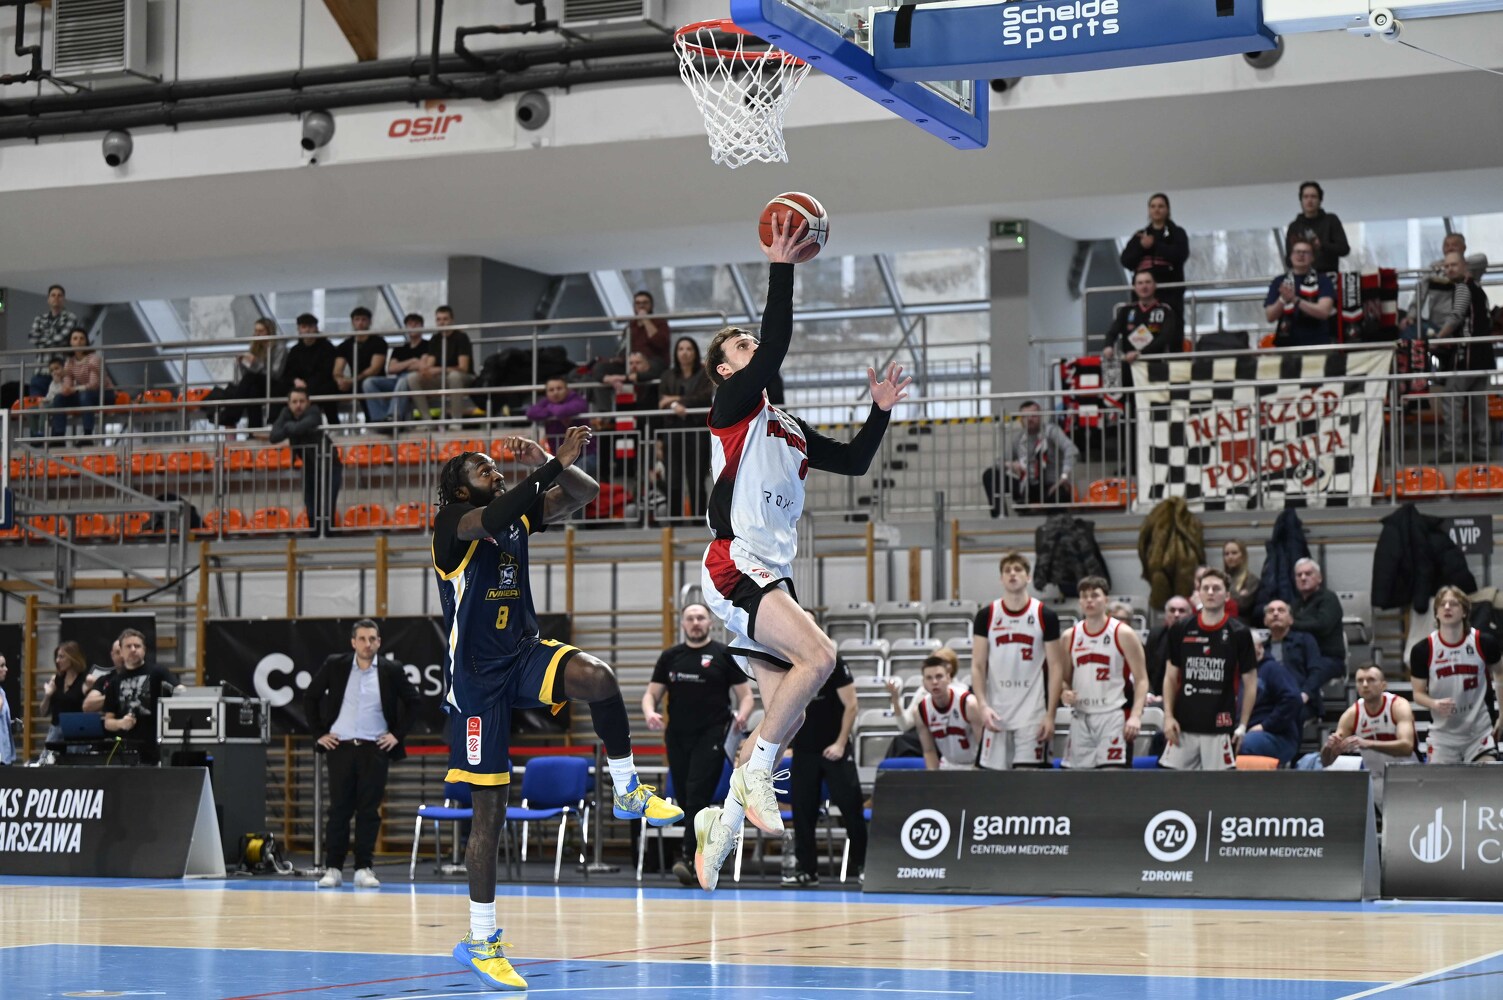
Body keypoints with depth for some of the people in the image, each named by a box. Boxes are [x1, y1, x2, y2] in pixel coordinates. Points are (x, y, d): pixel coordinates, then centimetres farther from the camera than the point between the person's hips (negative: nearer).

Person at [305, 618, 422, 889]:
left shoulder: (391, 670, 2)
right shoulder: (335, 666, 2)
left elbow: (414, 702, 9)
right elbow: (310, 697, 10)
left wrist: (398, 734, 2)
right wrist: (319, 733, 4)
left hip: (375, 748, 0)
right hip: (340, 746, 0)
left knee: (369, 810, 0)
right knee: (339, 808, 0)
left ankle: (364, 869, 5)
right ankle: (332, 868, 4)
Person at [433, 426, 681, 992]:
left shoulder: (518, 515, 8)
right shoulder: (452, 522, -11)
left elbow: (585, 494, 6)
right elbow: (493, 518, -32)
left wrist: (547, 465, -11)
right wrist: (556, 463, -35)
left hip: (523, 653, 5)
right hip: (476, 674, -5)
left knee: (597, 677, -30)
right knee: (489, 811, -2)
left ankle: (627, 791, -8)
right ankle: (480, 942, 9)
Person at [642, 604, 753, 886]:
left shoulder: (724, 655, 2)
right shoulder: (670, 657, 11)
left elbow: (746, 695, 1)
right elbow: (651, 694, 12)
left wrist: (742, 715, -21)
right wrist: (650, 713, -11)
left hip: (710, 736, -4)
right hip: (677, 736, 4)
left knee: (698, 796, -16)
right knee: (683, 799, 8)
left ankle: (688, 857, -23)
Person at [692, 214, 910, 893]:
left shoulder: (789, 430, 24)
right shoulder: (733, 407, 0)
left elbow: (853, 463, 27)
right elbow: (777, 346, -14)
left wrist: (880, 412, 15)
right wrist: (781, 269, -13)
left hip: (772, 578, 8)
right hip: (736, 570, -8)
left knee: (786, 713, 4)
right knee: (818, 655, -27)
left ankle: (721, 821, 13)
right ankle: (753, 773, -18)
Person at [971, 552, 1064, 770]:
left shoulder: (1045, 616, 0)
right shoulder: (986, 616, 4)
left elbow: (1055, 667, 0)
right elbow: (977, 666, 4)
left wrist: (1050, 714, -7)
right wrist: (983, 706, -10)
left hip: (1033, 713, -2)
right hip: (996, 712, 2)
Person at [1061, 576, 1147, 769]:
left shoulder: (1123, 634, -3)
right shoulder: (1070, 636, 10)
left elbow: (1141, 679, -4)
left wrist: (1135, 715, -18)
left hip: (1114, 715, -5)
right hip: (1081, 718, 5)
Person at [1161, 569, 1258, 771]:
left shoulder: (1239, 633, -2)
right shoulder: (1181, 630, 5)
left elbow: (1250, 682, 3)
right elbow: (1171, 677, 12)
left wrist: (1243, 725, -3)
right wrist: (1168, 715, 1)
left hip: (1220, 727, -2)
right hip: (1183, 725, 3)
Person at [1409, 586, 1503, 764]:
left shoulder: (1484, 642, -10)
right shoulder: (1423, 649, -10)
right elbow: (1418, 693, 0)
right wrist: (1435, 704, -23)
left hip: (1480, 731, -1)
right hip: (1443, 734, 1)